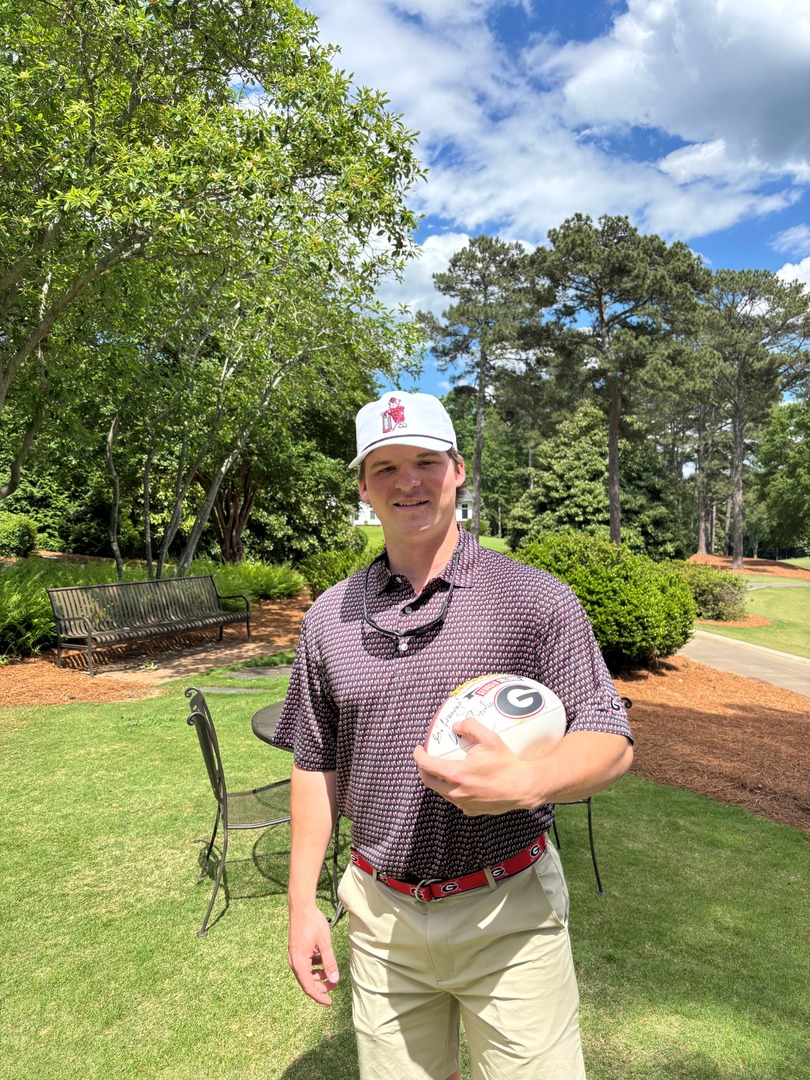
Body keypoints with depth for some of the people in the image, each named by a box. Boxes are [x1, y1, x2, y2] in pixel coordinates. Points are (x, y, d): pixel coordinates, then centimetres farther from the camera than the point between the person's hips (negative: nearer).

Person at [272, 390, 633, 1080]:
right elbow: (317, 764, 8)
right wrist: (302, 902, 6)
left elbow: (611, 742, -10)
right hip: (380, 917, 3)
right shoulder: (330, 617, 1)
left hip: (509, 911, -2)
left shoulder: (536, 598, -10)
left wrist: (525, 783, -30)